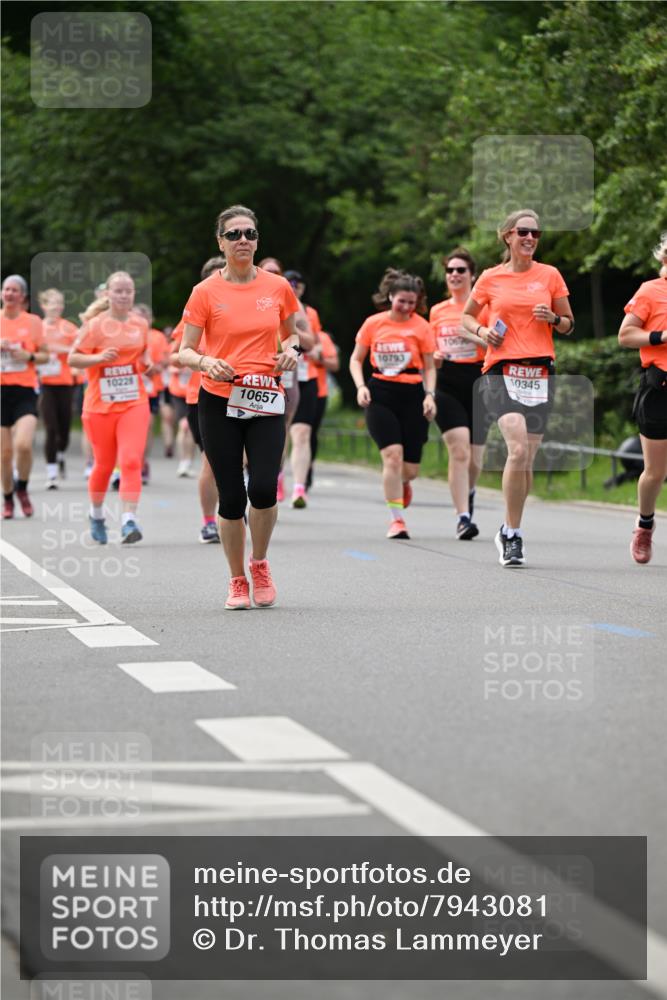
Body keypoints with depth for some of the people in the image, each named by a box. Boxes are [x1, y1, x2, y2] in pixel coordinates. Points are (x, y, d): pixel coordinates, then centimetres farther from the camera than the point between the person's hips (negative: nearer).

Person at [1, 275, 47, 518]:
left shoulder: (33, 322, 4)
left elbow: (45, 355, 8)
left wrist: (29, 356, -11)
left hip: (25, 390, -1)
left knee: (23, 444, -19)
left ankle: (22, 489, 6)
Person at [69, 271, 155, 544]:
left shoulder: (140, 324, 6)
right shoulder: (95, 325, -7)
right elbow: (73, 358, -6)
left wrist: (148, 364, 4)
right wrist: (99, 358, -22)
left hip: (134, 403, 2)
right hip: (100, 405, -2)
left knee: (131, 460, -14)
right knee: (104, 464, 9)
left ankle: (129, 520, -18)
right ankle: (96, 514, 33)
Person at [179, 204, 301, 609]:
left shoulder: (278, 287, 5)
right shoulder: (206, 292, -2)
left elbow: (292, 333, 20)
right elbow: (185, 351, 0)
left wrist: (292, 350, -3)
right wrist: (206, 362, -21)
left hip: (266, 401, 1)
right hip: (219, 402, -1)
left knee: (263, 489, -14)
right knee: (231, 496, 0)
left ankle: (260, 564, 13)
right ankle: (238, 581, 17)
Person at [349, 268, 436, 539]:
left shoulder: (421, 327, 2)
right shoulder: (373, 323, 4)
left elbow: (429, 367, 8)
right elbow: (356, 359, 12)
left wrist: (430, 395, -7)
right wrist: (361, 386, -4)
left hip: (412, 395, 1)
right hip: (381, 394, -1)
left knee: (410, 469, 1)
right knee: (393, 454, -18)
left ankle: (401, 484, 41)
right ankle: (397, 520, -10)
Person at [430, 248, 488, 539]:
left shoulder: (484, 307, 1)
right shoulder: (437, 312, 12)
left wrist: (470, 334, -22)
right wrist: (436, 357, -2)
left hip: (478, 385, -1)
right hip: (447, 387, 1)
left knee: (474, 459, 6)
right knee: (459, 450, -18)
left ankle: (467, 493, 40)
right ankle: (463, 517, -19)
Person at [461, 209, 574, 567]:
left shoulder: (550, 275, 9)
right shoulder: (490, 278, 7)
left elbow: (569, 325, 16)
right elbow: (467, 316, 21)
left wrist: (553, 319, -7)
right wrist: (482, 331, -1)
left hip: (539, 372, 2)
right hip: (502, 371, -2)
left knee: (526, 460, 3)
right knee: (518, 449, -20)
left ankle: (510, 530, 22)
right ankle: (512, 534, -10)